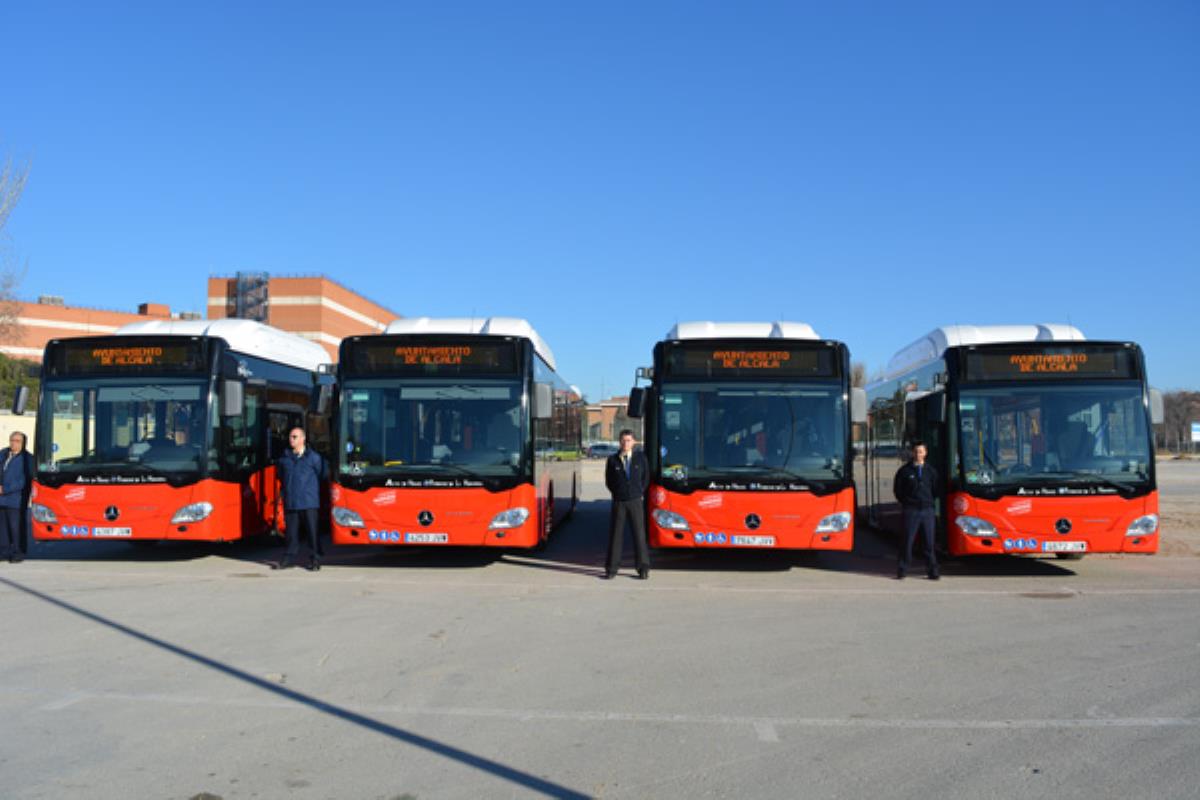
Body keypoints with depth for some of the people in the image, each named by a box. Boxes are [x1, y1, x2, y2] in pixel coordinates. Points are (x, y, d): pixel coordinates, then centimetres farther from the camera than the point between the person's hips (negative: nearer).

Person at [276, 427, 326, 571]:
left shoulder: (313, 457, -1)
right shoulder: (284, 458, 10)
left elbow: (321, 475, 6)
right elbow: (280, 476, 25)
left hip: (309, 501, -3)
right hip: (290, 502, 3)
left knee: (312, 531, -1)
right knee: (291, 532, 7)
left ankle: (314, 560, 7)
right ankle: (290, 558, 17)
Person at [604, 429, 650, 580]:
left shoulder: (640, 457, 4)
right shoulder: (612, 460, 1)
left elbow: (646, 477, 14)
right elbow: (608, 481, 10)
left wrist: (639, 493, 8)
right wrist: (618, 493, 5)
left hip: (635, 501, 0)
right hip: (618, 502, 0)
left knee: (639, 534, 0)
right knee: (615, 534, 1)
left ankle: (643, 568, 7)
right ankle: (612, 568, 8)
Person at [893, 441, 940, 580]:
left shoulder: (930, 471, 10)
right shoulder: (904, 471, 1)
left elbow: (935, 489, 19)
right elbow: (897, 490, 8)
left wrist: (929, 501, 10)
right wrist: (906, 502, 5)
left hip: (927, 510, 2)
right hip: (911, 510, -2)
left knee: (930, 541, 3)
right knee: (908, 541, -3)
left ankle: (933, 571, 10)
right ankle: (902, 570, 5)